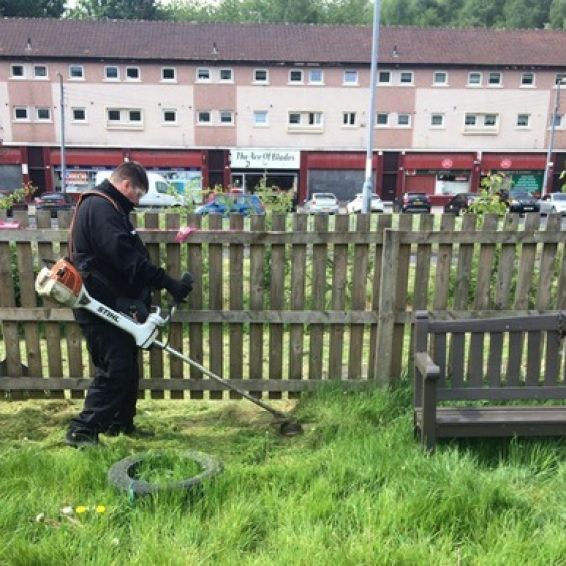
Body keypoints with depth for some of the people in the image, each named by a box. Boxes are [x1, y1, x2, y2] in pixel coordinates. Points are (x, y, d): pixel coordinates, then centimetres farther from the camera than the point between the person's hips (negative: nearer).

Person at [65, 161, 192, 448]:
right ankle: (81, 431, -1)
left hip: (114, 305, 11)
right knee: (114, 370, -8)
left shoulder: (108, 207, 19)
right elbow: (126, 257, -26)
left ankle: (120, 423, 26)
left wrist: (141, 299, 7)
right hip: (100, 306, -11)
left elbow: (129, 255, 16)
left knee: (127, 367, 15)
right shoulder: (100, 206, -15)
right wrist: (168, 282, -24)